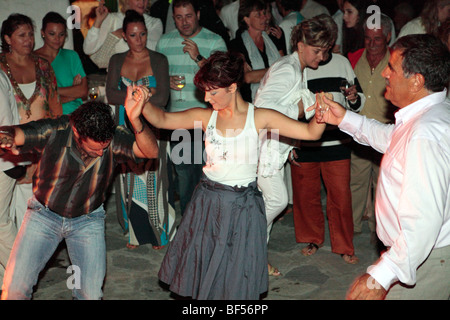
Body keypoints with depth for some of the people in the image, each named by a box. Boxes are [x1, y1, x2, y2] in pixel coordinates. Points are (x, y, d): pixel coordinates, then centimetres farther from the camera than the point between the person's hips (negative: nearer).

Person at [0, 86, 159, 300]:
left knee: (91, 293, -1)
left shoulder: (114, 138, -22)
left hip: (88, 220, 1)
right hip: (44, 214, 0)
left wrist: (135, 120, -52)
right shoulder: (54, 132, -24)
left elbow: (151, 151, -35)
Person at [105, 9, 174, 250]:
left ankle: (158, 233, 14)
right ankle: (134, 233, 19)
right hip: (126, 128, 3)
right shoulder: (117, 61, 8)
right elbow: (111, 95, -3)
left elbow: (162, 99, -10)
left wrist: (127, 98, -12)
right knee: (129, 182, 5)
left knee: (152, 180, 0)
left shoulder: (159, 60, -1)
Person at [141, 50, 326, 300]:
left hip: (242, 206, -3)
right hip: (207, 202, 3)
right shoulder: (206, 117, 1)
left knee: (235, 281, 8)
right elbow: (162, 119, -5)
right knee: (201, 272, 14)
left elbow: (310, 132, -10)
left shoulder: (259, 118, -7)